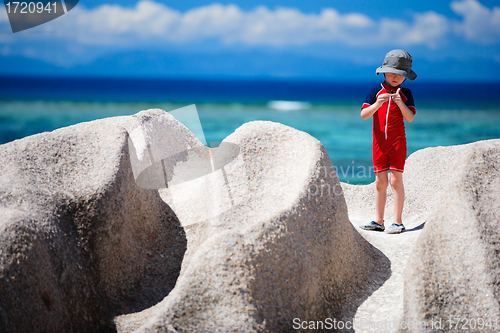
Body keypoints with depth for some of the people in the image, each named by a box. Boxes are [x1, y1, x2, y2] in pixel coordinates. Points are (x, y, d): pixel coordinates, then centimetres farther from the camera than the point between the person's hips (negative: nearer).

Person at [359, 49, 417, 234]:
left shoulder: (405, 93, 2)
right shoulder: (376, 92, 4)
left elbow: (410, 118, -7)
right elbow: (364, 115, -4)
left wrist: (400, 103, -23)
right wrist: (377, 104, -21)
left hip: (397, 142, -2)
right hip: (379, 141, 2)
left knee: (396, 180, -6)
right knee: (380, 181, 5)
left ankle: (398, 222, -2)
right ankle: (378, 221, 11)